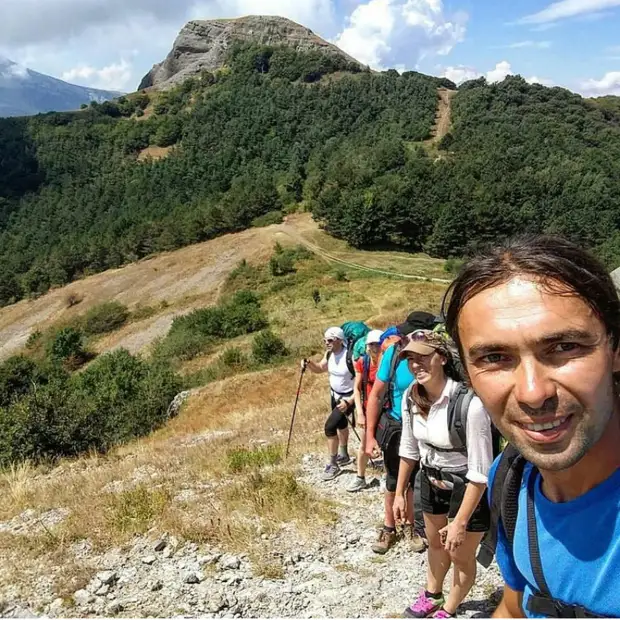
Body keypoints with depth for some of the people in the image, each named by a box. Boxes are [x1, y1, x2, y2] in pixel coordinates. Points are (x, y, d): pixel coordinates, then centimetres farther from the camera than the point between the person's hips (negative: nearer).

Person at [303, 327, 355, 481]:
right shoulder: (329, 354, -8)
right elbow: (320, 368, 11)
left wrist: (349, 402, -32)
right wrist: (308, 364, -10)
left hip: (348, 397, -8)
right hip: (335, 394, 8)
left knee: (330, 426, -15)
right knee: (340, 423, 25)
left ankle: (333, 465, -2)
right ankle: (344, 455, 48)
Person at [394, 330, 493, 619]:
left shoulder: (469, 403, -33)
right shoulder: (411, 397, -12)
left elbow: (480, 471, -27)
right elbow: (409, 449, 4)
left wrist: (460, 522, -24)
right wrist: (400, 493, 9)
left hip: (468, 487, -6)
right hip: (432, 481, 6)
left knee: (460, 555, 14)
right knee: (435, 543, 27)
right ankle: (432, 595, 53)